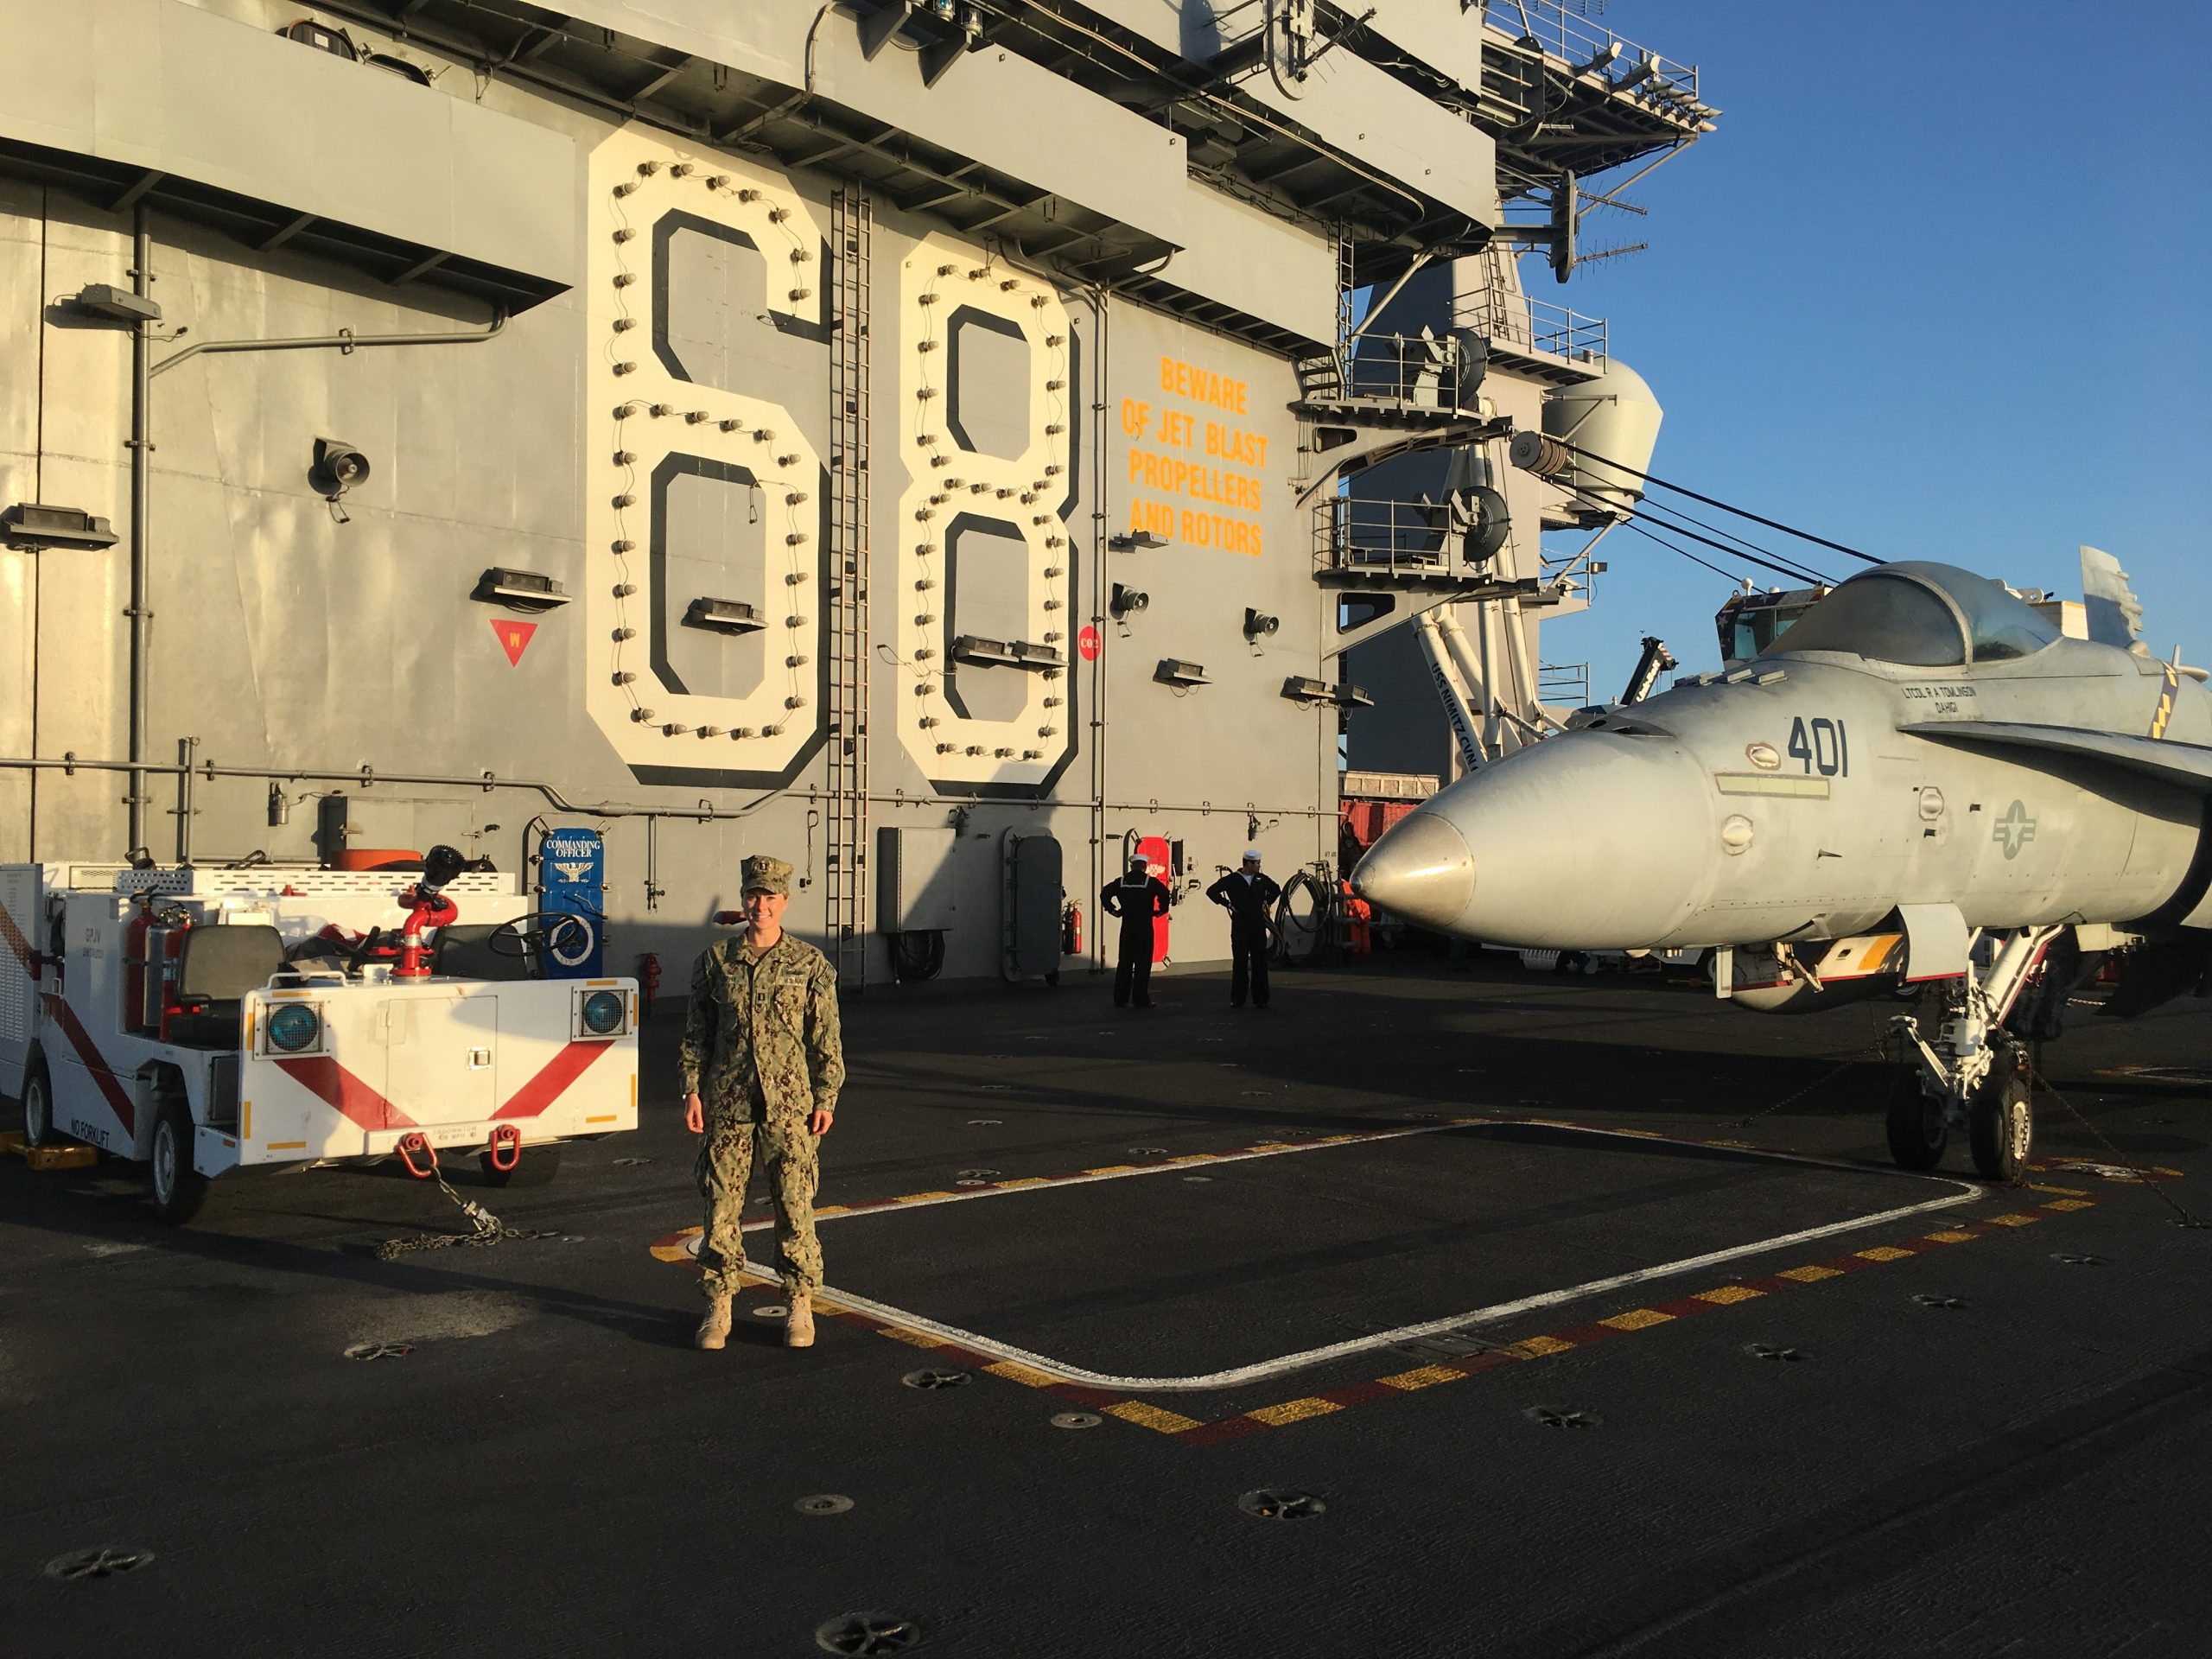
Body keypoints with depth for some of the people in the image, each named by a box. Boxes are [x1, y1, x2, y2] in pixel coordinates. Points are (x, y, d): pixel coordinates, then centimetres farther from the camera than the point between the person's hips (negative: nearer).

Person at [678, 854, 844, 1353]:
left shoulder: (810, 964, 2)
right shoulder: (715, 961, 6)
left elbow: (826, 1037, 3)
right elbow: (696, 1032, 9)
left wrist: (826, 1098, -2)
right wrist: (692, 1090, 1)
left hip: (789, 1104, -1)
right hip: (727, 1103, 2)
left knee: (795, 1205, 1)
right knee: (721, 1205, 5)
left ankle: (800, 1305, 13)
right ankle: (718, 1306, 17)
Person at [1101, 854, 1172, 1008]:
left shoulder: (1121, 881, 5)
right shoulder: (1151, 882, -3)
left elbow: (1105, 894, 2)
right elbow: (1165, 895, -15)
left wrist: (1113, 910, 10)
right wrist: (1161, 911, -1)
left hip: (1127, 926, 3)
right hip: (1145, 926, -3)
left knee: (1124, 962, 10)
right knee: (1143, 963, 2)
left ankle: (1120, 999, 10)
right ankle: (1140, 999, 0)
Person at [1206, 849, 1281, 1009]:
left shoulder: (1262, 880, 9)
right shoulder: (1232, 880, -4)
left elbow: (1276, 890, 27)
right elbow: (1211, 891, -5)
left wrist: (1267, 902, 13)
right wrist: (1227, 904, -7)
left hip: (1258, 926, 3)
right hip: (1240, 927, -3)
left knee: (1260, 963, 2)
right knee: (1240, 963, -1)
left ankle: (1260, 999, 7)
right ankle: (1237, 999, 5)